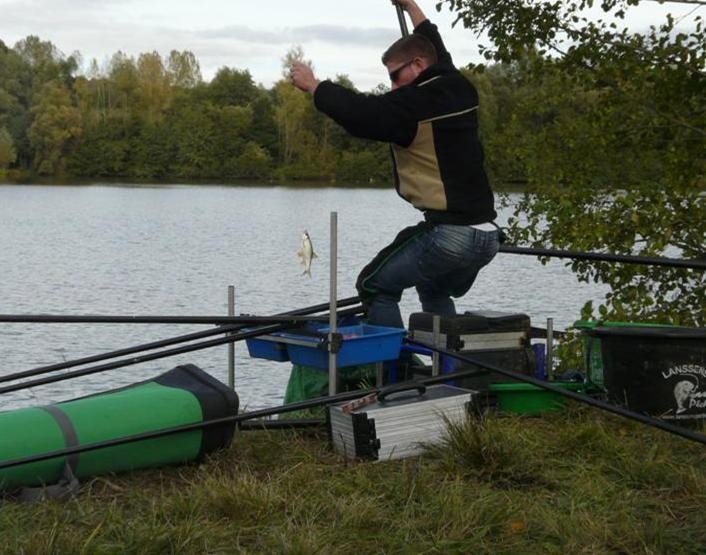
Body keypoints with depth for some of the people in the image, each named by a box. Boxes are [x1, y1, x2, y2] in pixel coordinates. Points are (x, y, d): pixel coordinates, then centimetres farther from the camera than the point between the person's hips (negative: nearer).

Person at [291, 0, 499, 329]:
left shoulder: (415, 103, -11)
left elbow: (359, 111, -10)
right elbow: (440, 54, 33)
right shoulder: (459, 90, 14)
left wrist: (312, 85, 7)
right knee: (435, 292, 32)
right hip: (487, 236, 9)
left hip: (449, 235, -9)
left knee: (374, 286, 7)